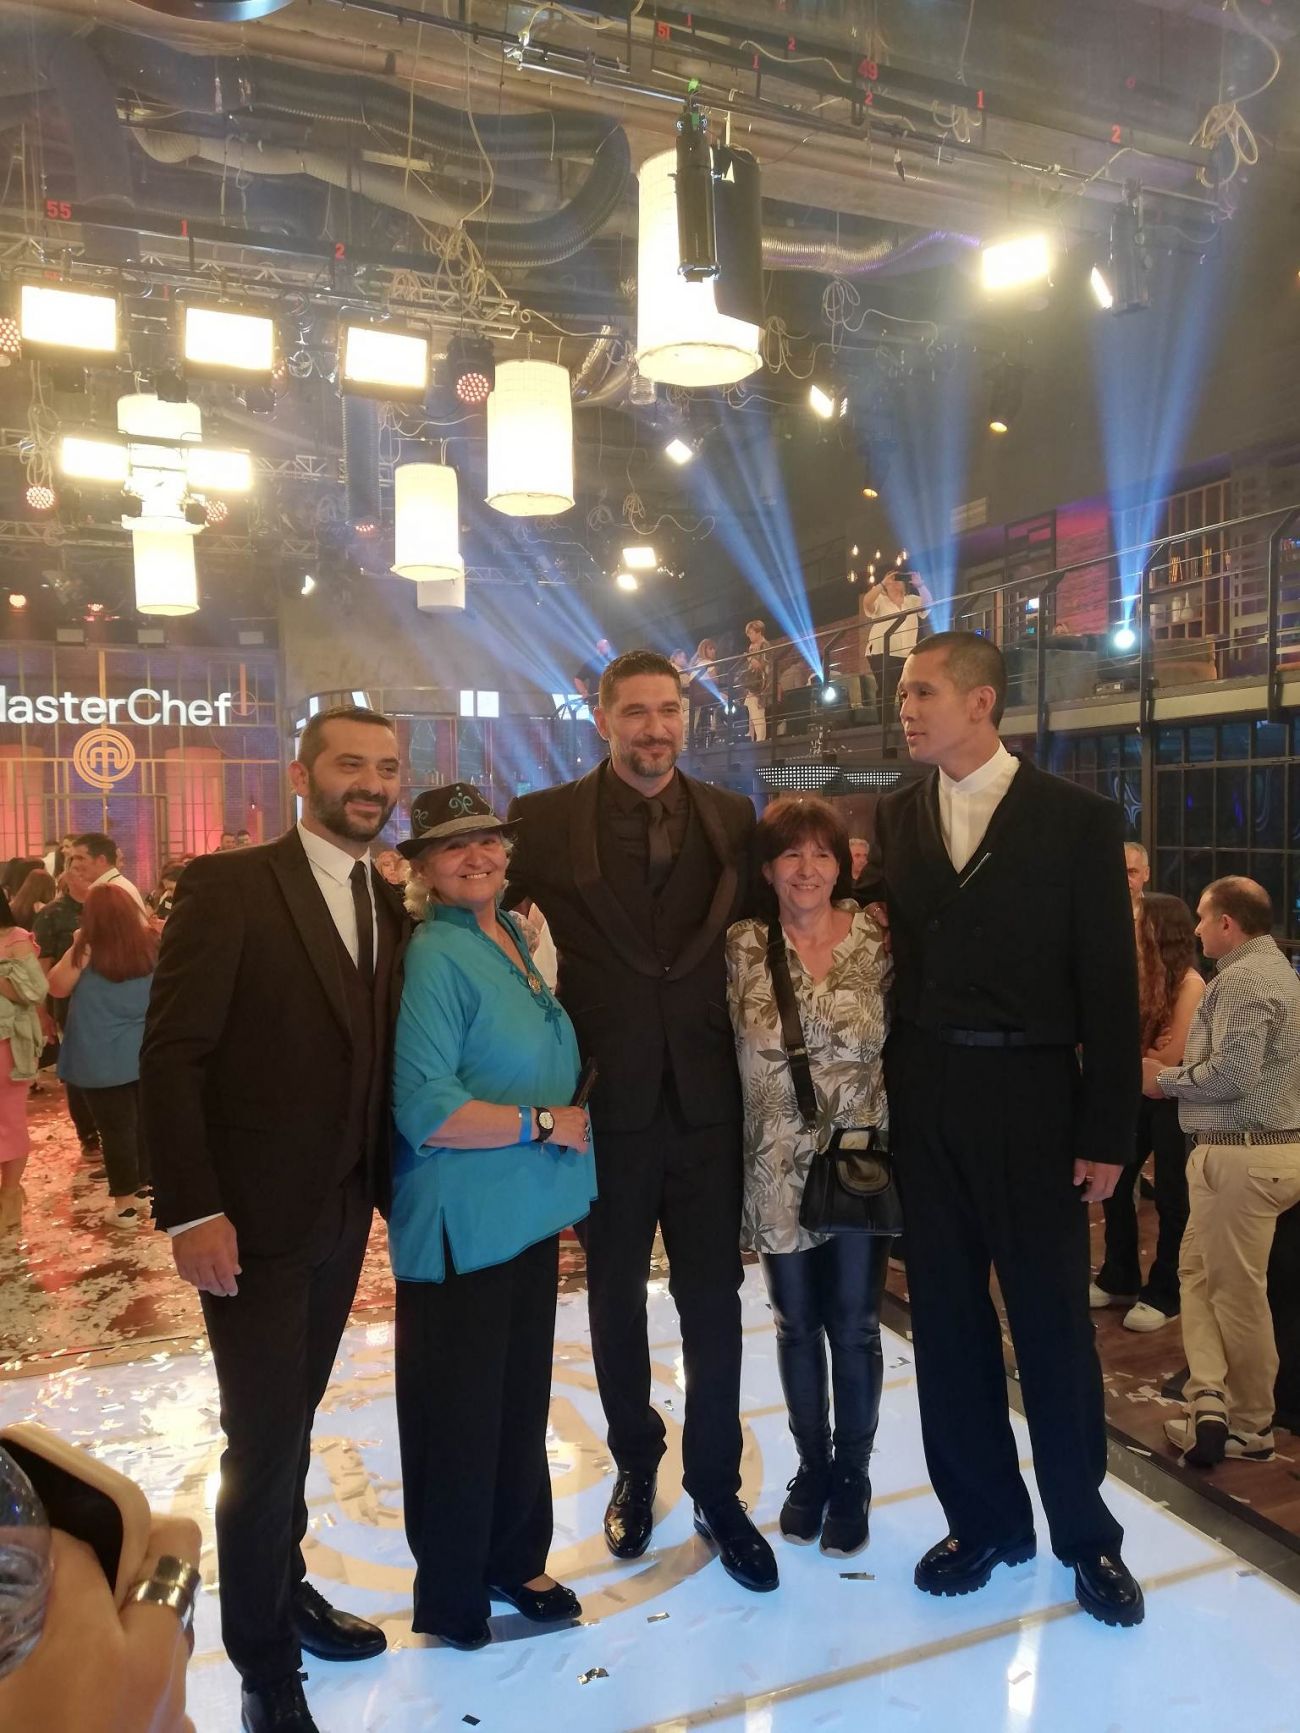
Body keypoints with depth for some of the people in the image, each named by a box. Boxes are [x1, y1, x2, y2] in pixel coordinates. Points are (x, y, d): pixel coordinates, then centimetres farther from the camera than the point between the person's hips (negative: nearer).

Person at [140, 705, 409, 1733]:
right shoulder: (229, 886, -13)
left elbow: (378, 1061, 10)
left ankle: (286, 1588, 41)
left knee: (292, 1425, 20)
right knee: (266, 1442, 4)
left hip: (344, 1218, 6)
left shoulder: (389, 908, 6)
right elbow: (171, 1055, -15)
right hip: (253, 1221, -5)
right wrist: (191, 1211, -19)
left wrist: (394, 1188, 6)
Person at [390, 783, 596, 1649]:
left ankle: (515, 1559, 39)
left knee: (523, 1397, 18)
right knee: (458, 1411, 9)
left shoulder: (516, 935, 7)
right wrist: (544, 1122, -16)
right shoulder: (433, 958, -17)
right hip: (460, 1225, -7)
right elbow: (426, 1112, -22)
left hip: (530, 1211, 7)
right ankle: (450, 1593, 31)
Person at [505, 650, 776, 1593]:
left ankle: (716, 1488, 31)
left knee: (714, 1302, 10)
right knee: (616, 1299, 17)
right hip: (607, 1102, -1)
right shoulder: (544, 821, -5)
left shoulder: (732, 818, 1)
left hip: (708, 1100, 1)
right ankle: (636, 1468, 41)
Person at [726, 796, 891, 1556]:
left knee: (854, 1327, 10)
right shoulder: (741, 946, -5)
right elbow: (734, 1047, -2)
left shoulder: (875, 941, -4)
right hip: (777, 1170, 1)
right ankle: (811, 1465, 36)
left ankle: (852, 1477, 31)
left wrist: (898, 1148, -2)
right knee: (797, 1325, 15)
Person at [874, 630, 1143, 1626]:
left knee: (1053, 1318, 9)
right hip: (922, 1097, 3)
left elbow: (1109, 984, -5)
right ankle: (985, 1518, 31)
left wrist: (1106, 1132, -7)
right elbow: (889, 952, 4)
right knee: (947, 1317, 12)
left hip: (1030, 1096, -3)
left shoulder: (1077, 820, -4)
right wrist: (884, 1092, -3)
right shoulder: (894, 818, 6)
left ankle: (1085, 1532, 30)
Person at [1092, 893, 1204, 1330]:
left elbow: (1170, 1059, -16)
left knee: (1170, 1197, 5)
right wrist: (1144, 1049, -15)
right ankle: (1119, 1278, 26)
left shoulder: (1190, 984, -15)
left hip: (1172, 1099, -7)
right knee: (1114, 1186, 10)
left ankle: (1165, 1294, 18)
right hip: (1136, 1095, 7)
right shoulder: (1141, 975, 6)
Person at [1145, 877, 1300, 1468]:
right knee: (1197, 1271, 14)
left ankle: (1251, 1425, 15)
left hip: (1239, 1155, -10)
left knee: (1237, 1291, 2)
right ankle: (1210, 1400, 10)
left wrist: (1164, 1079, -9)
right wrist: (1181, 1073, 12)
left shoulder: (1242, 978, -16)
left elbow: (1233, 1073, -23)